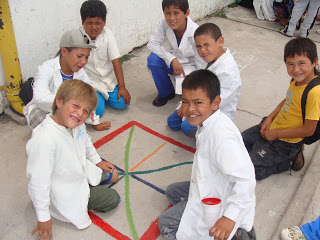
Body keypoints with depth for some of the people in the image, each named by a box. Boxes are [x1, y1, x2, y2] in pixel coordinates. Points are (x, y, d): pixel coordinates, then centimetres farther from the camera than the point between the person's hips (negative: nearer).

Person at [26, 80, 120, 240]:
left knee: (113, 175, 20)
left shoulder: (76, 124, -14)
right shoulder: (43, 139, -39)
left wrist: (98, 161, 19)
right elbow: (39, 181, -31)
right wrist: (44, 218, -22)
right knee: (112, 199, -1)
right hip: (65, 192, -8)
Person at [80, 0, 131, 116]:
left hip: (108, 79, 3)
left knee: (122, 102, -12)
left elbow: (116, 61, -10)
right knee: (96, 109, -19)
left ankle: (102, 95, 15)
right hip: (89, 82, -3)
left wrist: (122, 87, -13)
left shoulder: (108, 35, -8)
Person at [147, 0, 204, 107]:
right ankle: (166, 93, -1)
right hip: (173, 61, 4)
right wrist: (172, 60, -29)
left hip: (191, 66, -4)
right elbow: (152, 44, -17)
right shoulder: (165, 24, -19)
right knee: (153, 59, -24)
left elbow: (202, 66, -23)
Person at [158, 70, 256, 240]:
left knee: (166, 225, -2)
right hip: (210, 187, 10)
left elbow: (245, 176, -37)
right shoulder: (208, 124, -2)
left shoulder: (221, 135, -33)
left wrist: (230, 217, -37)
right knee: (172, 191, 25)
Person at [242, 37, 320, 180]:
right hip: (272, 127, 8)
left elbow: (308, 130, -25)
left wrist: (276, 134, -16)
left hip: (285, 142, -8)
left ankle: (289, 159, 6)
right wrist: (270, 118, 1)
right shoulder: (297, 79, -4)